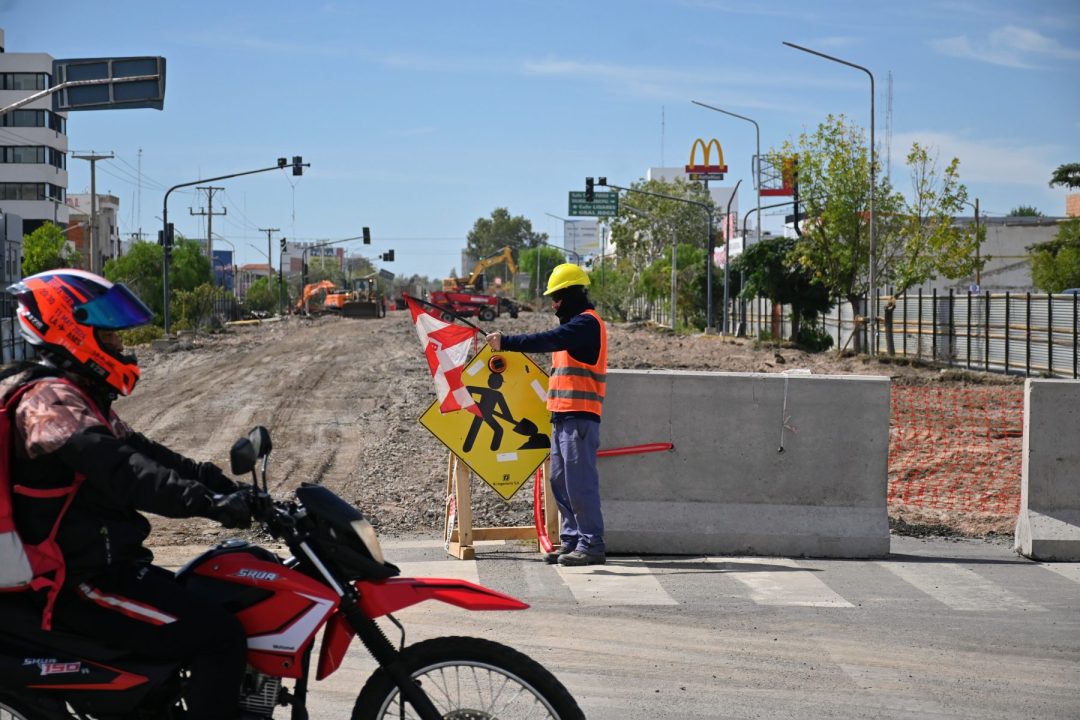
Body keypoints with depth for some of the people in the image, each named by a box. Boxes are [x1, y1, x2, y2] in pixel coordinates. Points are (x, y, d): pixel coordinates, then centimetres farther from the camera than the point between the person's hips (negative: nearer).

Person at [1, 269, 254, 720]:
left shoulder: (78, 396, 17)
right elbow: (121, 472, -31)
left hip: (108, 565, 11)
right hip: (84, 584, -11)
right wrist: (206, 501, -37)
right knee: (219, 637, -18)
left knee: (223, 605, 21)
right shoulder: (50, 402, -18)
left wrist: (216, 480, 4)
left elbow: (138, 451, 15)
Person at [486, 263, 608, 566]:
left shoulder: (587, 322, -11)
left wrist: (505, 342, -23)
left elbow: (548, 341, -23)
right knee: (560, 481, 11)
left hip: (579, 416, -11)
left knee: (580, 481, -11)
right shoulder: (574, 323, 23)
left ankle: (592, 544, -8)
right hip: (563, 416, 11)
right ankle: (571, 540, 17)